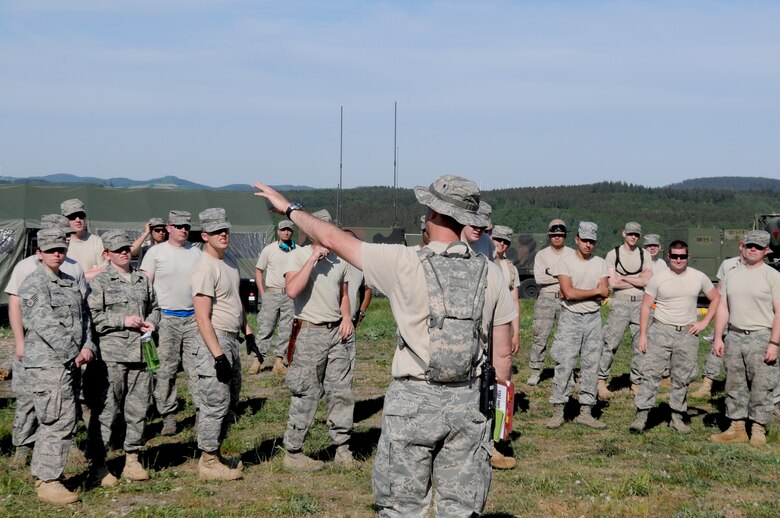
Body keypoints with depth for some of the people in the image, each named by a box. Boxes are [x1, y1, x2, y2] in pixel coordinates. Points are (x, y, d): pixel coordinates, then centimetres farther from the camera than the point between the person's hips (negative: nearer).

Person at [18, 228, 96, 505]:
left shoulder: (70, 283, 17)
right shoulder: (33, 284, -8)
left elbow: (83, 317, 15)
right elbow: (45, 325, -16)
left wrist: (88, 347, -2)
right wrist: (73, 353, -14)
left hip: (68, 363, 8)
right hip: (47, 362, -8)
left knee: (51, 422, 14)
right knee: (61, 420, -12)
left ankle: (43, 474, 24)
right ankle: (48, 481, -7)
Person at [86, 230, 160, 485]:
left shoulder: (142, 280, 16)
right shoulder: (99, 282, -1)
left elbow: (154, 307, 27)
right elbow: (92, 316, -10)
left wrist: (152, 322, 6)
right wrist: (123, 321, -14)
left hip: (140, 352, 5)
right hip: (111, 355, -5)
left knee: (138, 409, 9)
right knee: (105, 411, -4)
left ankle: (132, 460, 20)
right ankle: (98, 464, 4)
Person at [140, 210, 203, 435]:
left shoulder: (195, 252, 12)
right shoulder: (156, 252, 1)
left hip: (193, 317, 3)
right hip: (166, 318, -3)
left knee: (198, 366, -1)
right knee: (165, 370, -1)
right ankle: (168, 416, 6)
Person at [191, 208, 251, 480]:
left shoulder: (229, 262, 12)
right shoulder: (205, 268, -18)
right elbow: (202, 317, -22)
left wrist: (247, 332, 19)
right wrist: (218, 355, -25)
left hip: (231, 340, 10)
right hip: (214, 340, -10)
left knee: (229, 403, 16)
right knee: (216, 404, -5)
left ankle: (215, 455, 26)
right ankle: (208, 463, 5)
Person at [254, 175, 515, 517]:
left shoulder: (406, 265, -11)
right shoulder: (490, 274, 1)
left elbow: (332, 239, -2)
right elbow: (502, 352, 5)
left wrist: (290, 208, 14)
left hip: (414, 400, -3)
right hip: (468, 402, 3)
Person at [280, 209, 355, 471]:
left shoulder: (338, 259, 11)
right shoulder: (298, 255, -6)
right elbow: (292, 290, -22)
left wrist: (347, 317, 4)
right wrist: (314, 258, -21)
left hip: (338, 332, 5)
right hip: (311, 333, -5)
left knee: (341, 392, 7)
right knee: (306, 396, -3)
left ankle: (343, 449, 15)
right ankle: (292, 453, 5)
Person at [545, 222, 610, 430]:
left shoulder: (600, 264, 8)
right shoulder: (565, 262, -3)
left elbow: (603, 295, -4)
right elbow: (569, 293, -16)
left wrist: (577, 293, -11)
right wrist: (596, 291, -9)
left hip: (593, 319, 4)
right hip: (570, 319, -4)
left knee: (591, 366, 5)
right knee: (564, 365, -6)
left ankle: (586, 412, 10)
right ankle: (558, 412, -2)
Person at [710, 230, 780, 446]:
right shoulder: (732, 275, 13)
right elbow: (723, 308, 15)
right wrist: (718, 337, 7)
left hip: (760, 338, -5)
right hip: (734, 336, 5)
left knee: (760, 387, -3)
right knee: (734, 385, 8)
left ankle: (758, 430, 5)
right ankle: (736, 428, 15)